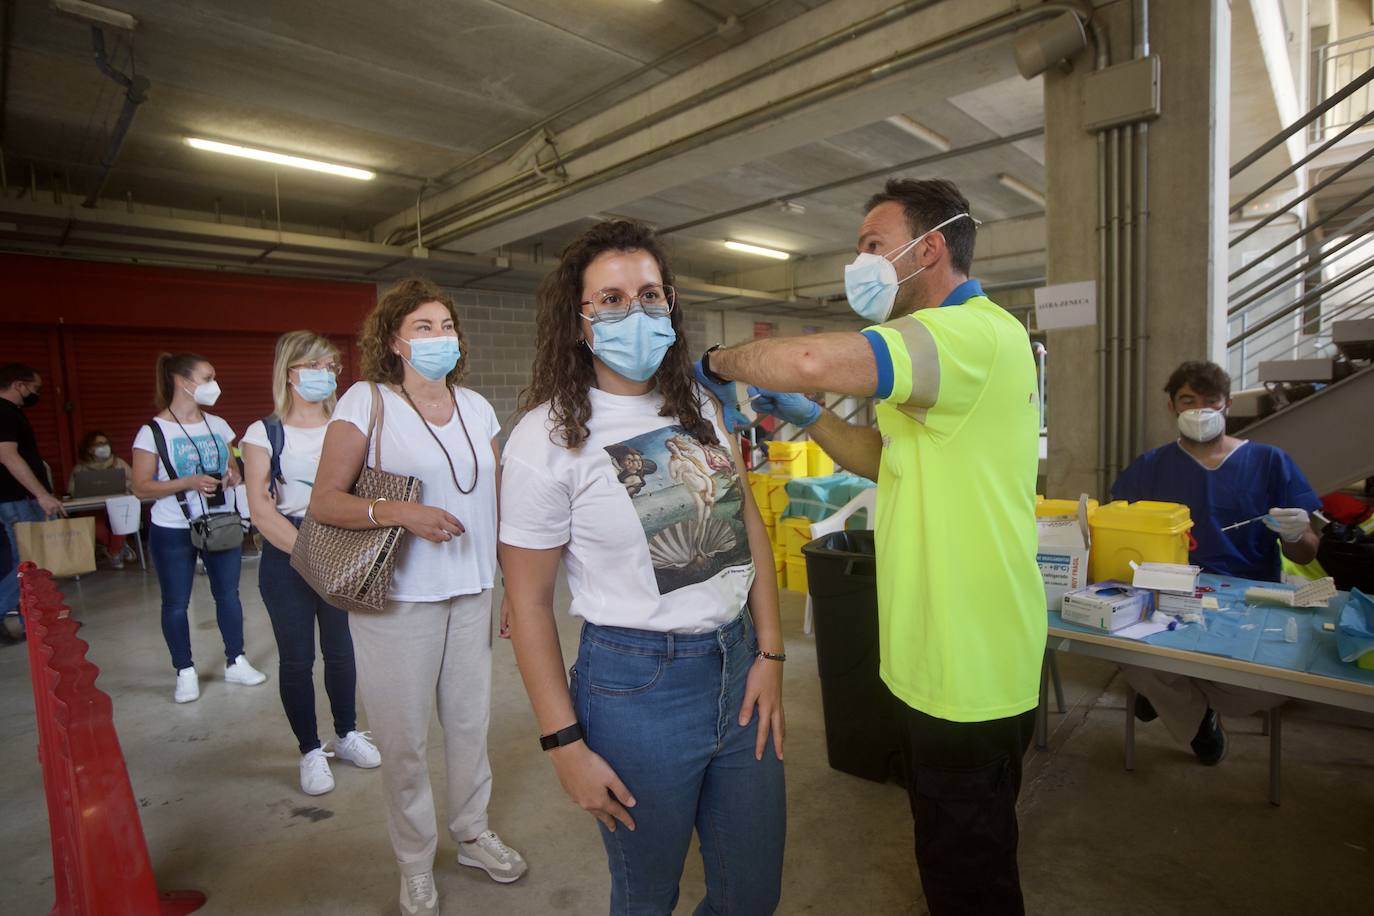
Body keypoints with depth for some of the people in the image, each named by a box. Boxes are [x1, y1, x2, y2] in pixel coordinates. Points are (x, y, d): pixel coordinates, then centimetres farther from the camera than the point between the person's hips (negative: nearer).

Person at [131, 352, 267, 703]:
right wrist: (187, 483, -25)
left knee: (228, 593, 10)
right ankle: (185, 673, 22)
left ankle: (236, 662, 23)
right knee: (175, 603, 7)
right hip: (172, 532, -4)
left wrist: (232, 476, -8)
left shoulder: (217, 425, 4)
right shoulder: (153, 431, -10)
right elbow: (141, 488, -11)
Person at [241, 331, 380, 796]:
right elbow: (261, 510, -10)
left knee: (339, 649, 13)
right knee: (296, 658, 7)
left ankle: (347, 735, 32)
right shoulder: (264, 434, -4)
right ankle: (310, 752, 24)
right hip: (286, 556, -2)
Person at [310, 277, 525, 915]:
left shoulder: (475, 406, 7)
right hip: (398, 600, -4)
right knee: (405, 738, 9)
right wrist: (397, 512, -25)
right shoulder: (366, 401, -6)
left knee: (470, 723, 15)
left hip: (471, 593, 4)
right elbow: (324, 502, -9)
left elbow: (498, 501, 11)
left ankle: (472, 834, 39)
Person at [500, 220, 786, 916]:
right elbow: (529, 604, -9)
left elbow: (748, 526, 9)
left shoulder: (702, 407, 4)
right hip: (636, 684, -4)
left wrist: (770, 652, 2)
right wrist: (565, 746, -8)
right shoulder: (549, 438, -11)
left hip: (739, 664, 5)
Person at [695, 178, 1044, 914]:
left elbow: (817, 359, -38)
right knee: (955, 852, 27)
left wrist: (718, 362, -19)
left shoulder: (974, 333, -22)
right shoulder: (954, 340, 14)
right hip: (945, 654, 10)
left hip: (969, 670, -10)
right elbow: (892, 456, 18)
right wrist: (808, 417, 5)